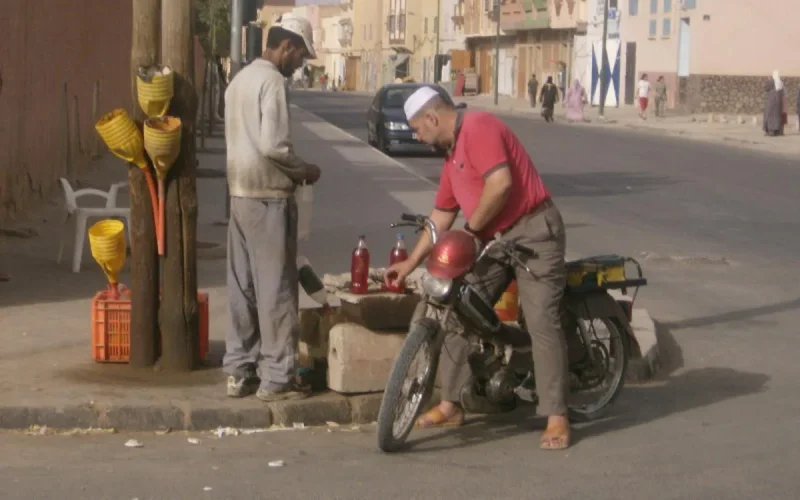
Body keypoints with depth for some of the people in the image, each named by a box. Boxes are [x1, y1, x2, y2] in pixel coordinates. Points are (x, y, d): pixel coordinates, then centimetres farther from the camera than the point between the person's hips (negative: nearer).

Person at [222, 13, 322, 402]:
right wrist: (304, 170, -6)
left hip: (240, 194, 9)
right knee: (276, 288, -3)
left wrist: (291, 171, 15)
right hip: (268, 197, -9)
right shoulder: (272, 81, -14)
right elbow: (273, 146, -22)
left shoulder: (240, 79, 15)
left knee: (243, 287, 11)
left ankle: (239, 372, 15)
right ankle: (277, 377, 0)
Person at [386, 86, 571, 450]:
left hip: (532, 232, -10)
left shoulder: (478, 128, -12)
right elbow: (441, 215, 24)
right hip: (493, 240, 10)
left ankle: (556, 418, -11)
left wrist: (470, 229, -13)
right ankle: (450, 405, 14)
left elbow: (500, 184, -24)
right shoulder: (452, 154, 18)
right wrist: (411, 262, 25)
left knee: (542, 322, -14)